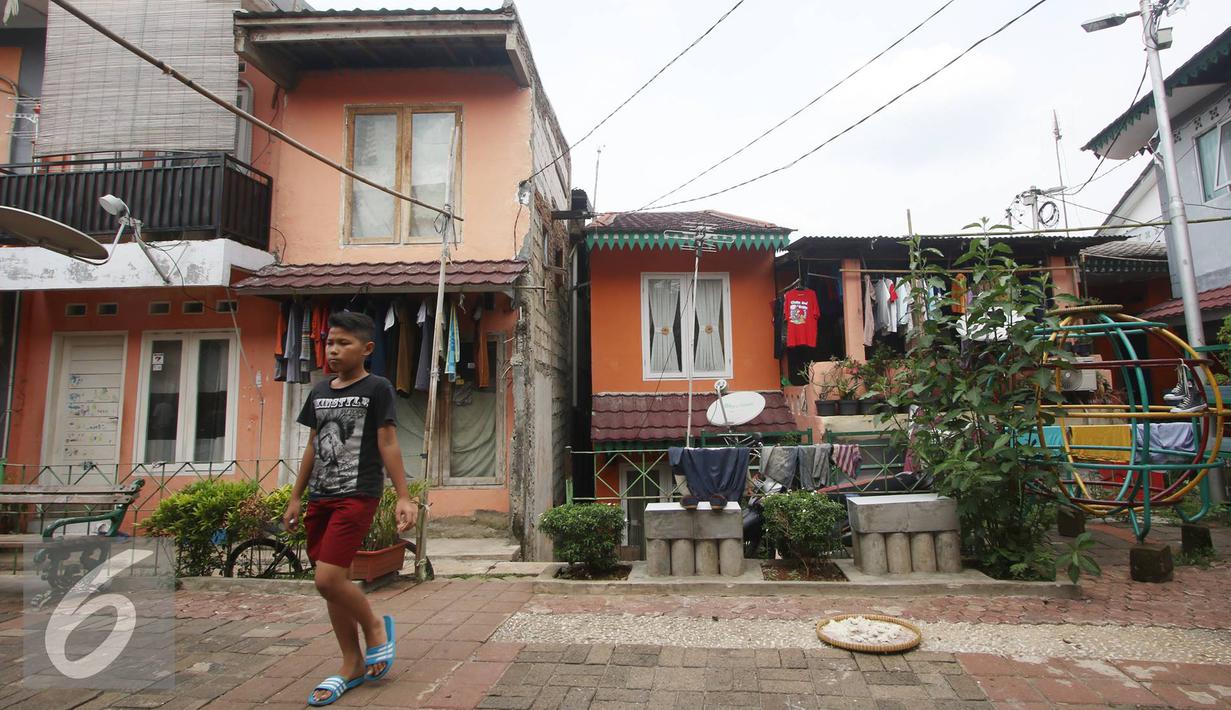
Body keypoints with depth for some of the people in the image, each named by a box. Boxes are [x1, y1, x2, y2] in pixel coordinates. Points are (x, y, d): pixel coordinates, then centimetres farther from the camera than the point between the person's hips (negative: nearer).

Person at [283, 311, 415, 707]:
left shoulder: (377, 388, -5)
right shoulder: (319, 392, 12)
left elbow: (388, 444, -8)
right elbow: (313, 448, 17)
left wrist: (403, 496, -12)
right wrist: (296, 498, 18)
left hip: (357, 495, -6)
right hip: (320, 497, 7)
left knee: (328, 579, -15)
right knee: (335, 583, 9)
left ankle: (376, 627, 13)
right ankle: (352, 665, 23)